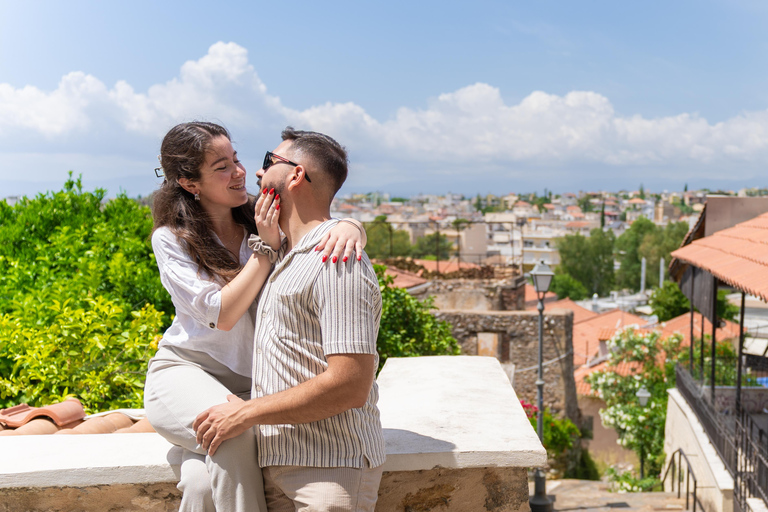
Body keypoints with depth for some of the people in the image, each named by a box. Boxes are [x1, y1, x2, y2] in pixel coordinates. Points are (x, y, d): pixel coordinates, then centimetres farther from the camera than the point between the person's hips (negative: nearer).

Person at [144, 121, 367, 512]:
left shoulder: (262, 219, 0)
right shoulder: (170, 239, -5)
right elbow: (221, 314, -16)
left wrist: (348, 227, -32)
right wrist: (267, 247, -21)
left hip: (250, 385, 1)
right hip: (185, 370, -1)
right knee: (232, 429, -35)